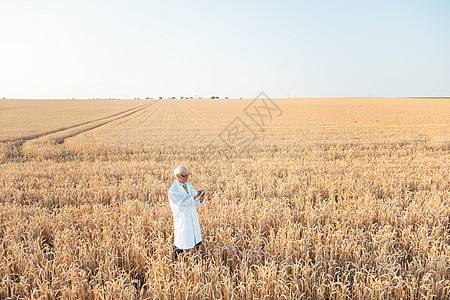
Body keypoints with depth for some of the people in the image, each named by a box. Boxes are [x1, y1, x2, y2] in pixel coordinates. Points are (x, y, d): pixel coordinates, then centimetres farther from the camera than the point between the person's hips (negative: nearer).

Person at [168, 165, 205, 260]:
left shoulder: (188, 184, 6)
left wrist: (200, 199, -15)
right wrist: (194, 197, -31)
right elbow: (181, 206, -23)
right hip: (182, 221, -7)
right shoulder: (173, 190, -17)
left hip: (193, 219, 7)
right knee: (180, 246, 3)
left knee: (198, 243, 16)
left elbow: (195, 202, 8)